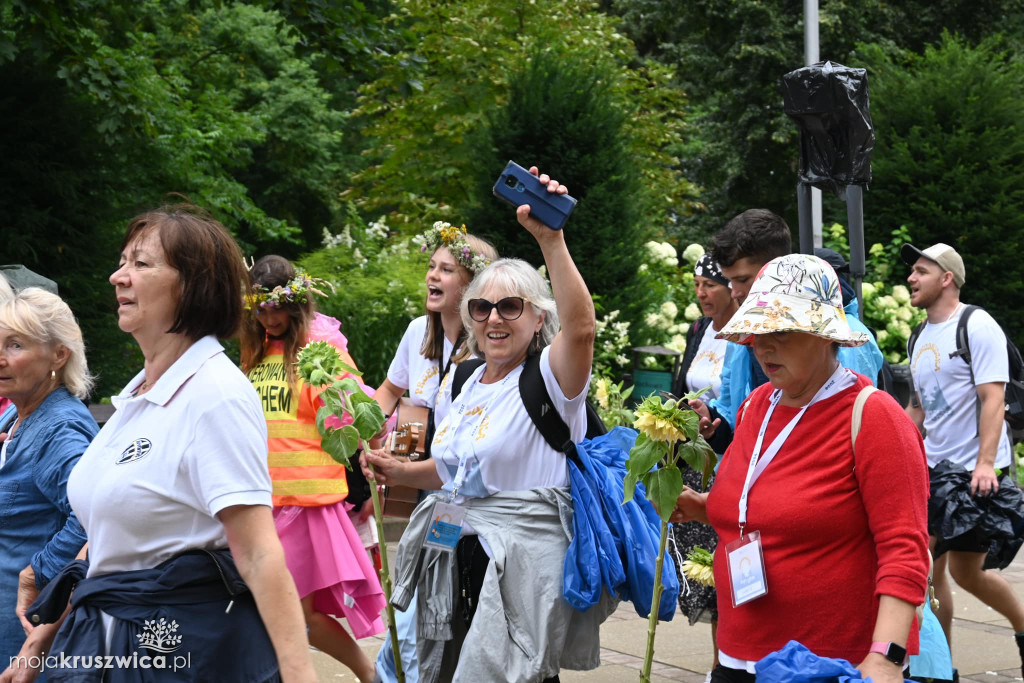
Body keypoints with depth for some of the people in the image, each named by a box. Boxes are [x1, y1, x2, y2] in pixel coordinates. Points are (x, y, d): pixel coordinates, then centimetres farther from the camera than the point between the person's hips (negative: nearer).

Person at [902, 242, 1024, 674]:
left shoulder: (976, 326, -9)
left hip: (976, 473, -7)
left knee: (965, 571, -8)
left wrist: (985, 464, -25)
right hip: (933, 471, 8)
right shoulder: (921, 338, 15)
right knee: (929, 567, 7)